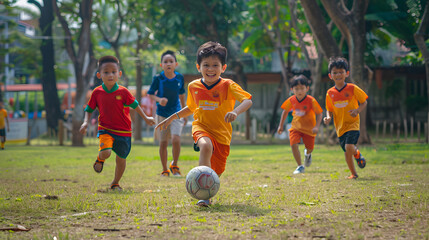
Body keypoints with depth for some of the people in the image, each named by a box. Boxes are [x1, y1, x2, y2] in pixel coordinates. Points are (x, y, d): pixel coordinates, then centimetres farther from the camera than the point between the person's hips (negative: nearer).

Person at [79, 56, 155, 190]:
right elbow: (89, 109, 8)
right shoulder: (97, 92, -3)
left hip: (123, 132, 1)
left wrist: (145, 118, 13)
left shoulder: (123, 92, -6)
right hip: (105, 129, -1)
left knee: (121, 158, 9)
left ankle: (115, 183, 33)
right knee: (105, 152, -26)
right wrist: (86, 122, -8)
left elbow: (134, 105, 8)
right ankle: (100, 159, 13)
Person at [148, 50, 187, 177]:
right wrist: (159, 99, -24)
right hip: (162, 114, 0)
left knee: (176, 140, -17)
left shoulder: (179, 78, -3)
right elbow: (150, 94, -2)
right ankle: (165, 170, 17)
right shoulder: (158, 78, -10)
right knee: (163, 143, 2)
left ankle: (174, 165, 6)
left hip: (176, 114, 0)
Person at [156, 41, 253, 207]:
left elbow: (247, 101, -22)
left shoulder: (228, 86, -9)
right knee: (206, 146, -35)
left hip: (222, 133, 0)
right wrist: (172, 117, 15)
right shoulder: (194, 86, 3)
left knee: (216, 173, 3)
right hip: (201, 127, 0)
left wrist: (235, 112, -41)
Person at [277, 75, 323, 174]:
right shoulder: (291, 100, -10)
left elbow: (319, 113, -17)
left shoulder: (311, 101, -21)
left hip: (309, 128, -2)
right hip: (296, 127, 2)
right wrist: (281, 125, 6)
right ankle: (300, 166, -8)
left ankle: (307, 153, 50)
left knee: (310, 148, 9)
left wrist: (316, 127, -30)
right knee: (293, 144, -20)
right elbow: (285, 111, 7)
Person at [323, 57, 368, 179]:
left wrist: (357, 110, -19)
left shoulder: (352, 88, -8)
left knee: (349, 147, -21)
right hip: (340, 125, 4)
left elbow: (364, 102, 0)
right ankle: (353, 174, 25)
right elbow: (329, 109, 11)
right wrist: (328, 117, -11)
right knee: (347, 152, 7)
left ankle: (357, 154, 14)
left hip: (353, 123, -4)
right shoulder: (330, 93, 1)